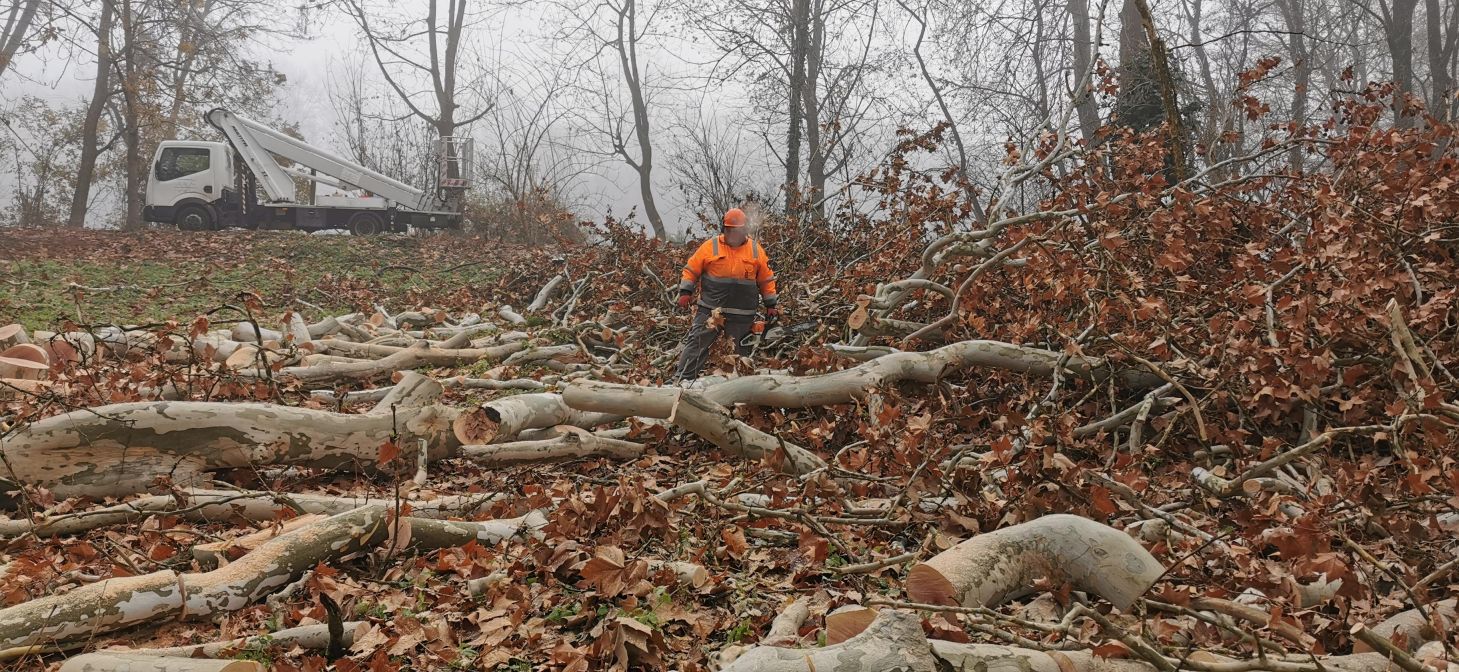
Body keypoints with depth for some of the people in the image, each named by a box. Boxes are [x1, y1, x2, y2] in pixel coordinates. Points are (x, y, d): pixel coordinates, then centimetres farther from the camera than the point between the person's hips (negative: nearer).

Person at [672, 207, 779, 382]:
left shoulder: (756, 250, 4)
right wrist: (685, 292, -5)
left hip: (742, 315, 1)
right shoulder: (711, 246, -1)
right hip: (710, 310, -1)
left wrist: (770, 305, 10)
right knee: (696, 343, -6)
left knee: (742, 350, 10)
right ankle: (682, 379, -3)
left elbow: (767, 279, 11)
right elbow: (691, 270, 5)